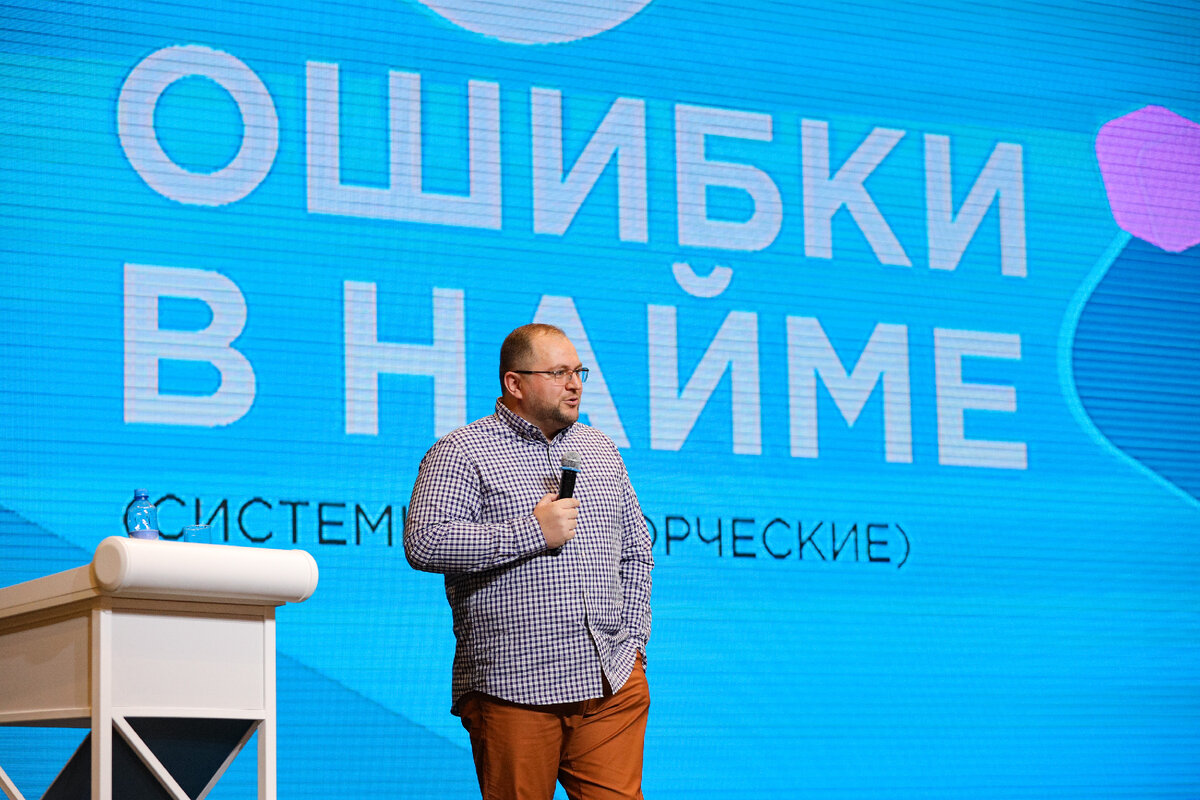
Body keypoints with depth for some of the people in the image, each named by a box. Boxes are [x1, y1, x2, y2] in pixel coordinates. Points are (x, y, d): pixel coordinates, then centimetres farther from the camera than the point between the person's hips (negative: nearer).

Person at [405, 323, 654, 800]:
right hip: (512, 689, -4)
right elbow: (424, 543, -14)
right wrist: (532, 532, -13)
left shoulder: (602, 451, 18)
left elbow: (635, 551, 23)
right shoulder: (461, 452, -1)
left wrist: (632, 640, 11)